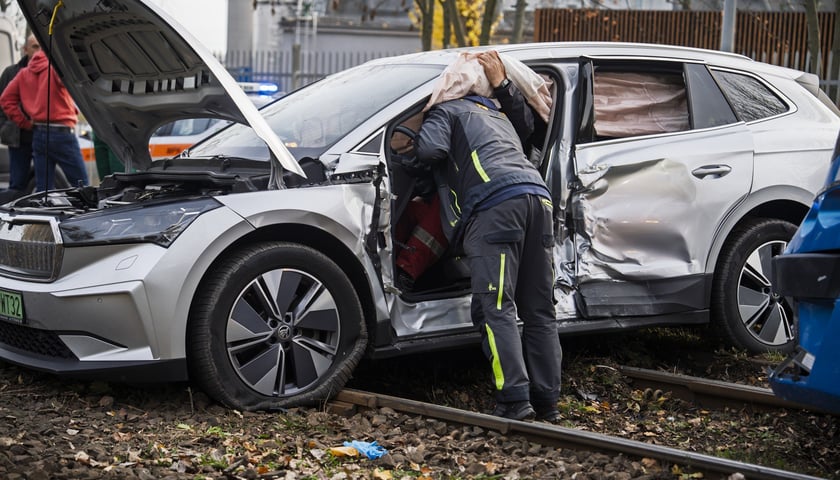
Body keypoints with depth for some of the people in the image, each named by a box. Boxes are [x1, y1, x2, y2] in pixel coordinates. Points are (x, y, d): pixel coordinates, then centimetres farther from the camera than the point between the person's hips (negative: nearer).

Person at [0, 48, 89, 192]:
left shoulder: (25, 72, 11)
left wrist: (25, 122, 10)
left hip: (38, 135, 7)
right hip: (62, 133, -7)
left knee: (42, 189, 8)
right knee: (81, 186, 0)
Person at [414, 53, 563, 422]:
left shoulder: (446, 110, 16)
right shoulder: (499, 117, 38)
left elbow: (431, 148, -1)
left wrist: (416, 140, 21)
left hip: (494, 204, -7)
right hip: (538, 197, 7)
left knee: (496, 307, -9)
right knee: (538, 309, 9)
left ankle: (514, 400, -19)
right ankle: (546, 403, 9)